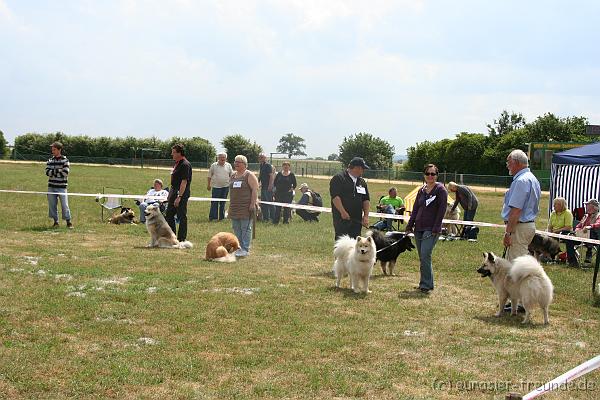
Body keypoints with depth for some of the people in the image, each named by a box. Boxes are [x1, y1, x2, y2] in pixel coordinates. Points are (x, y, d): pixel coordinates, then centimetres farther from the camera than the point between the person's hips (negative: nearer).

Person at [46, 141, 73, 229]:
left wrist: (53, 172, -8)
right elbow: (48, 172, -3)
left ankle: (68, 222, 4)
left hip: (61, 187, -4)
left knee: (64, 205, -4)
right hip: (51, 186, 4)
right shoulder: (50, 161, 9)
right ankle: (55, 221, 16)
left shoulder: (65, 160, -2)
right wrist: (58, 171, -13)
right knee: (52, 205, 6)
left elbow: (65, 173, -13)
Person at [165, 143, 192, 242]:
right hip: (174, 191, 11)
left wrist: (179, 197, -25)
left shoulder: (185, 164, -16)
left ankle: (181, 239, 4)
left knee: (182, 217, -3)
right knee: (169, 215, 15)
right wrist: (170, 194, 20)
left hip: (182, 193, -11)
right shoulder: (176, 163, 14)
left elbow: (184, 182, -22)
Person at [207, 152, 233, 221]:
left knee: (223, 203, 7)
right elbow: (209, 176, 7)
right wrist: (208, 185, 4)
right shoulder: (214, 165, 2)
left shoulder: (228, 166, 8)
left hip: (225, 186, 2)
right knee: (214, 202, -3)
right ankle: (212, 217, -1)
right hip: (216, 186, -2)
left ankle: (221, 217, 14)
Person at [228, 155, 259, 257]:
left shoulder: (249, 175, -5)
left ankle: (245, 249, -2)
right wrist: (231, 204, 16)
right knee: (236, 228, 8)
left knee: (246, 228, -5)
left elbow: (255, 190, -11)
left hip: (246, 207, -7)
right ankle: (239, 248, 16)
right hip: (235, 207, 7)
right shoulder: (233, 175, 16)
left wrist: (253, 204, -18)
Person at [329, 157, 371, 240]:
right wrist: (343, 212, -20)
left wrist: (366, 215, 5)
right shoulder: (338, 179, -4)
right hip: (342, 219, -7)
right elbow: (335, 196, -13)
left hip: (357, 220, 7)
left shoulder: (362, 182, 18)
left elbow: (366, 200, 18)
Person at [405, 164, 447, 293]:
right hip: (419, 228, 6)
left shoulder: (440, 190, -4)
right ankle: (425, 283, 17)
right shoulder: (421, 190, 14)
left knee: (425, 256, -15)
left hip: (431, 229, -6)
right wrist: (409, 226, 10)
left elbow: (442, 210, -9)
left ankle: (426, 285, -9)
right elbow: (415, 209, 17)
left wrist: (435, 229, -14)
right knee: (422, 258, 9)